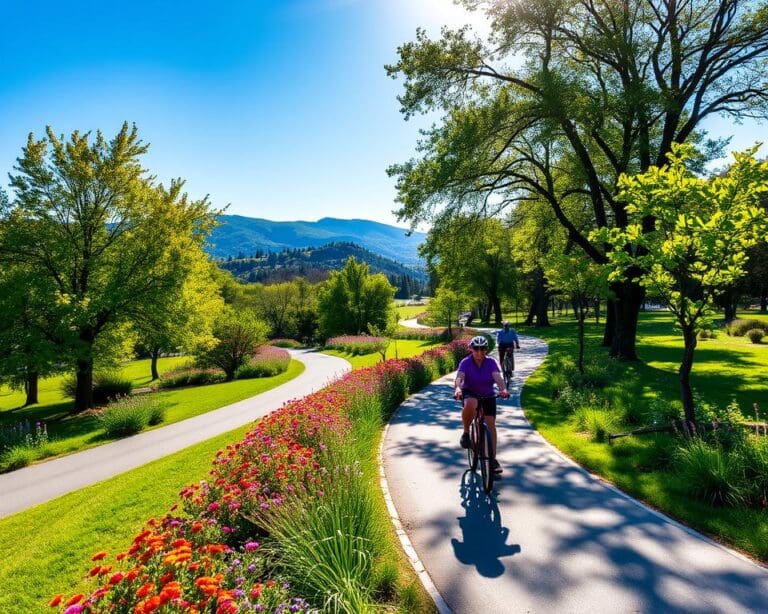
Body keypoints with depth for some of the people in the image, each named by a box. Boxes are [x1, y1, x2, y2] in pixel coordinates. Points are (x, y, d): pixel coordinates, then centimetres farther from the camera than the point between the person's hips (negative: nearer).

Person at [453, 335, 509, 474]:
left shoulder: (491, 362, -14)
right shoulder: (466, 362, -18)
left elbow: (497, 377, -30)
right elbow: (459, 377, -33)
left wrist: (503, 389, -50)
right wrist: (458, 388, -55)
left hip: (488, 396, 2)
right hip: (470, 393, -2)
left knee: (491, 425, -5)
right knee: (470, 404, -38)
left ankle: (493, 459, 10)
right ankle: (466, 432, -13)